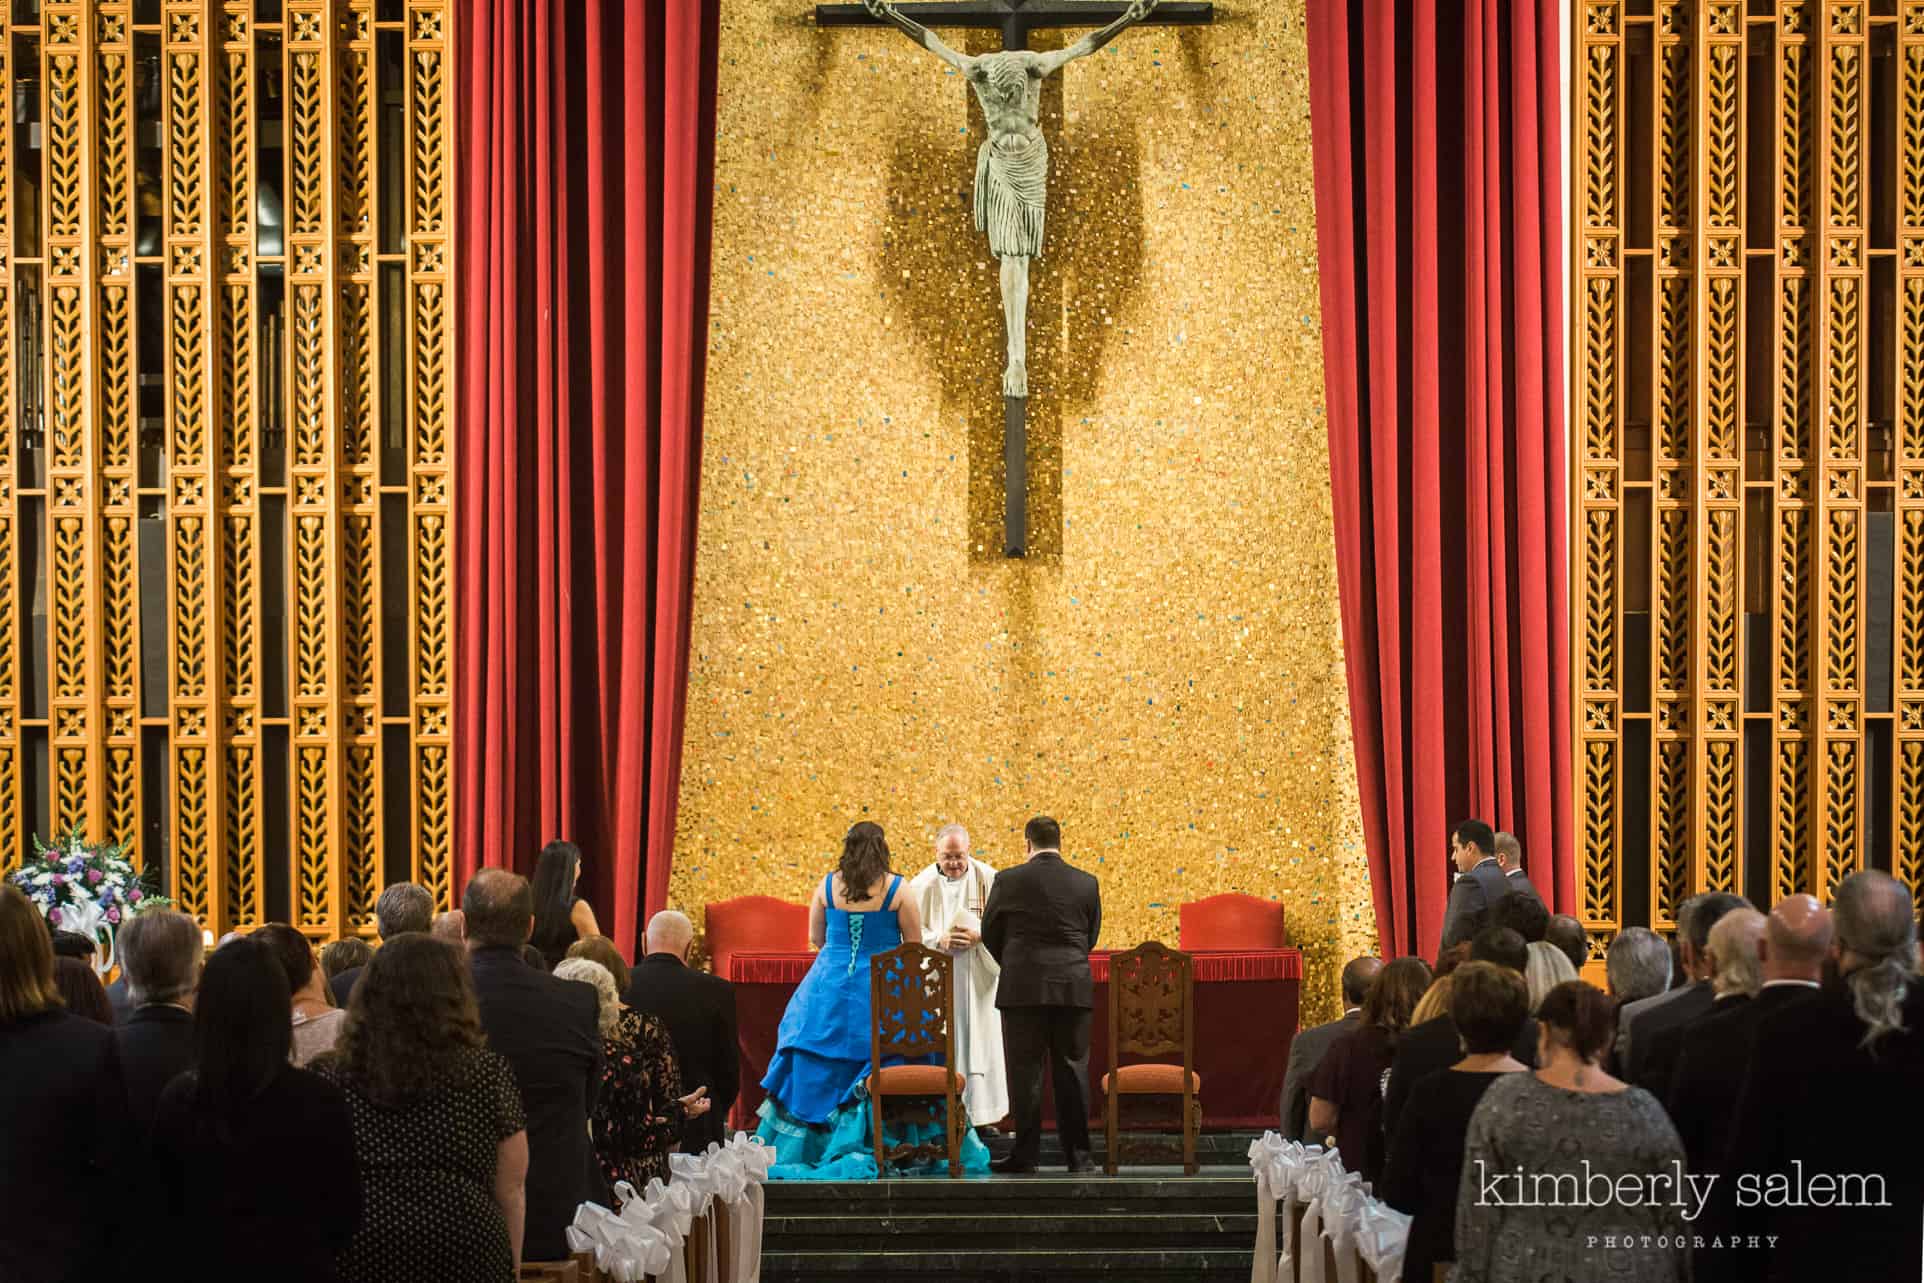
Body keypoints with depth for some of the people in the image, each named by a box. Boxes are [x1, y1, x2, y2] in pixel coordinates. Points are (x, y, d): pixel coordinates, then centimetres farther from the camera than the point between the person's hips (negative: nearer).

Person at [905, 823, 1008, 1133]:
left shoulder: (988, 879, -1)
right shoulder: (922, 884, 1)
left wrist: (979, 935, -17)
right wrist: (939, 940, -15)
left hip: (978, 978, 0)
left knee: (979, 1044, 1)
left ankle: (981, 1112, 8)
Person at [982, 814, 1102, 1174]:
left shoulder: (1008, 881, -4)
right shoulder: (1087, 884, 4)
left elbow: (990, 933, 6)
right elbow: (1090, 936, 13)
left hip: (1023, 987, -2)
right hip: (1074, 988, 2)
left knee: (1025, 1070, 2)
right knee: (1072, 1069, 6)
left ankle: (1025, 1153, 3)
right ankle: (1078, 1154, 7)